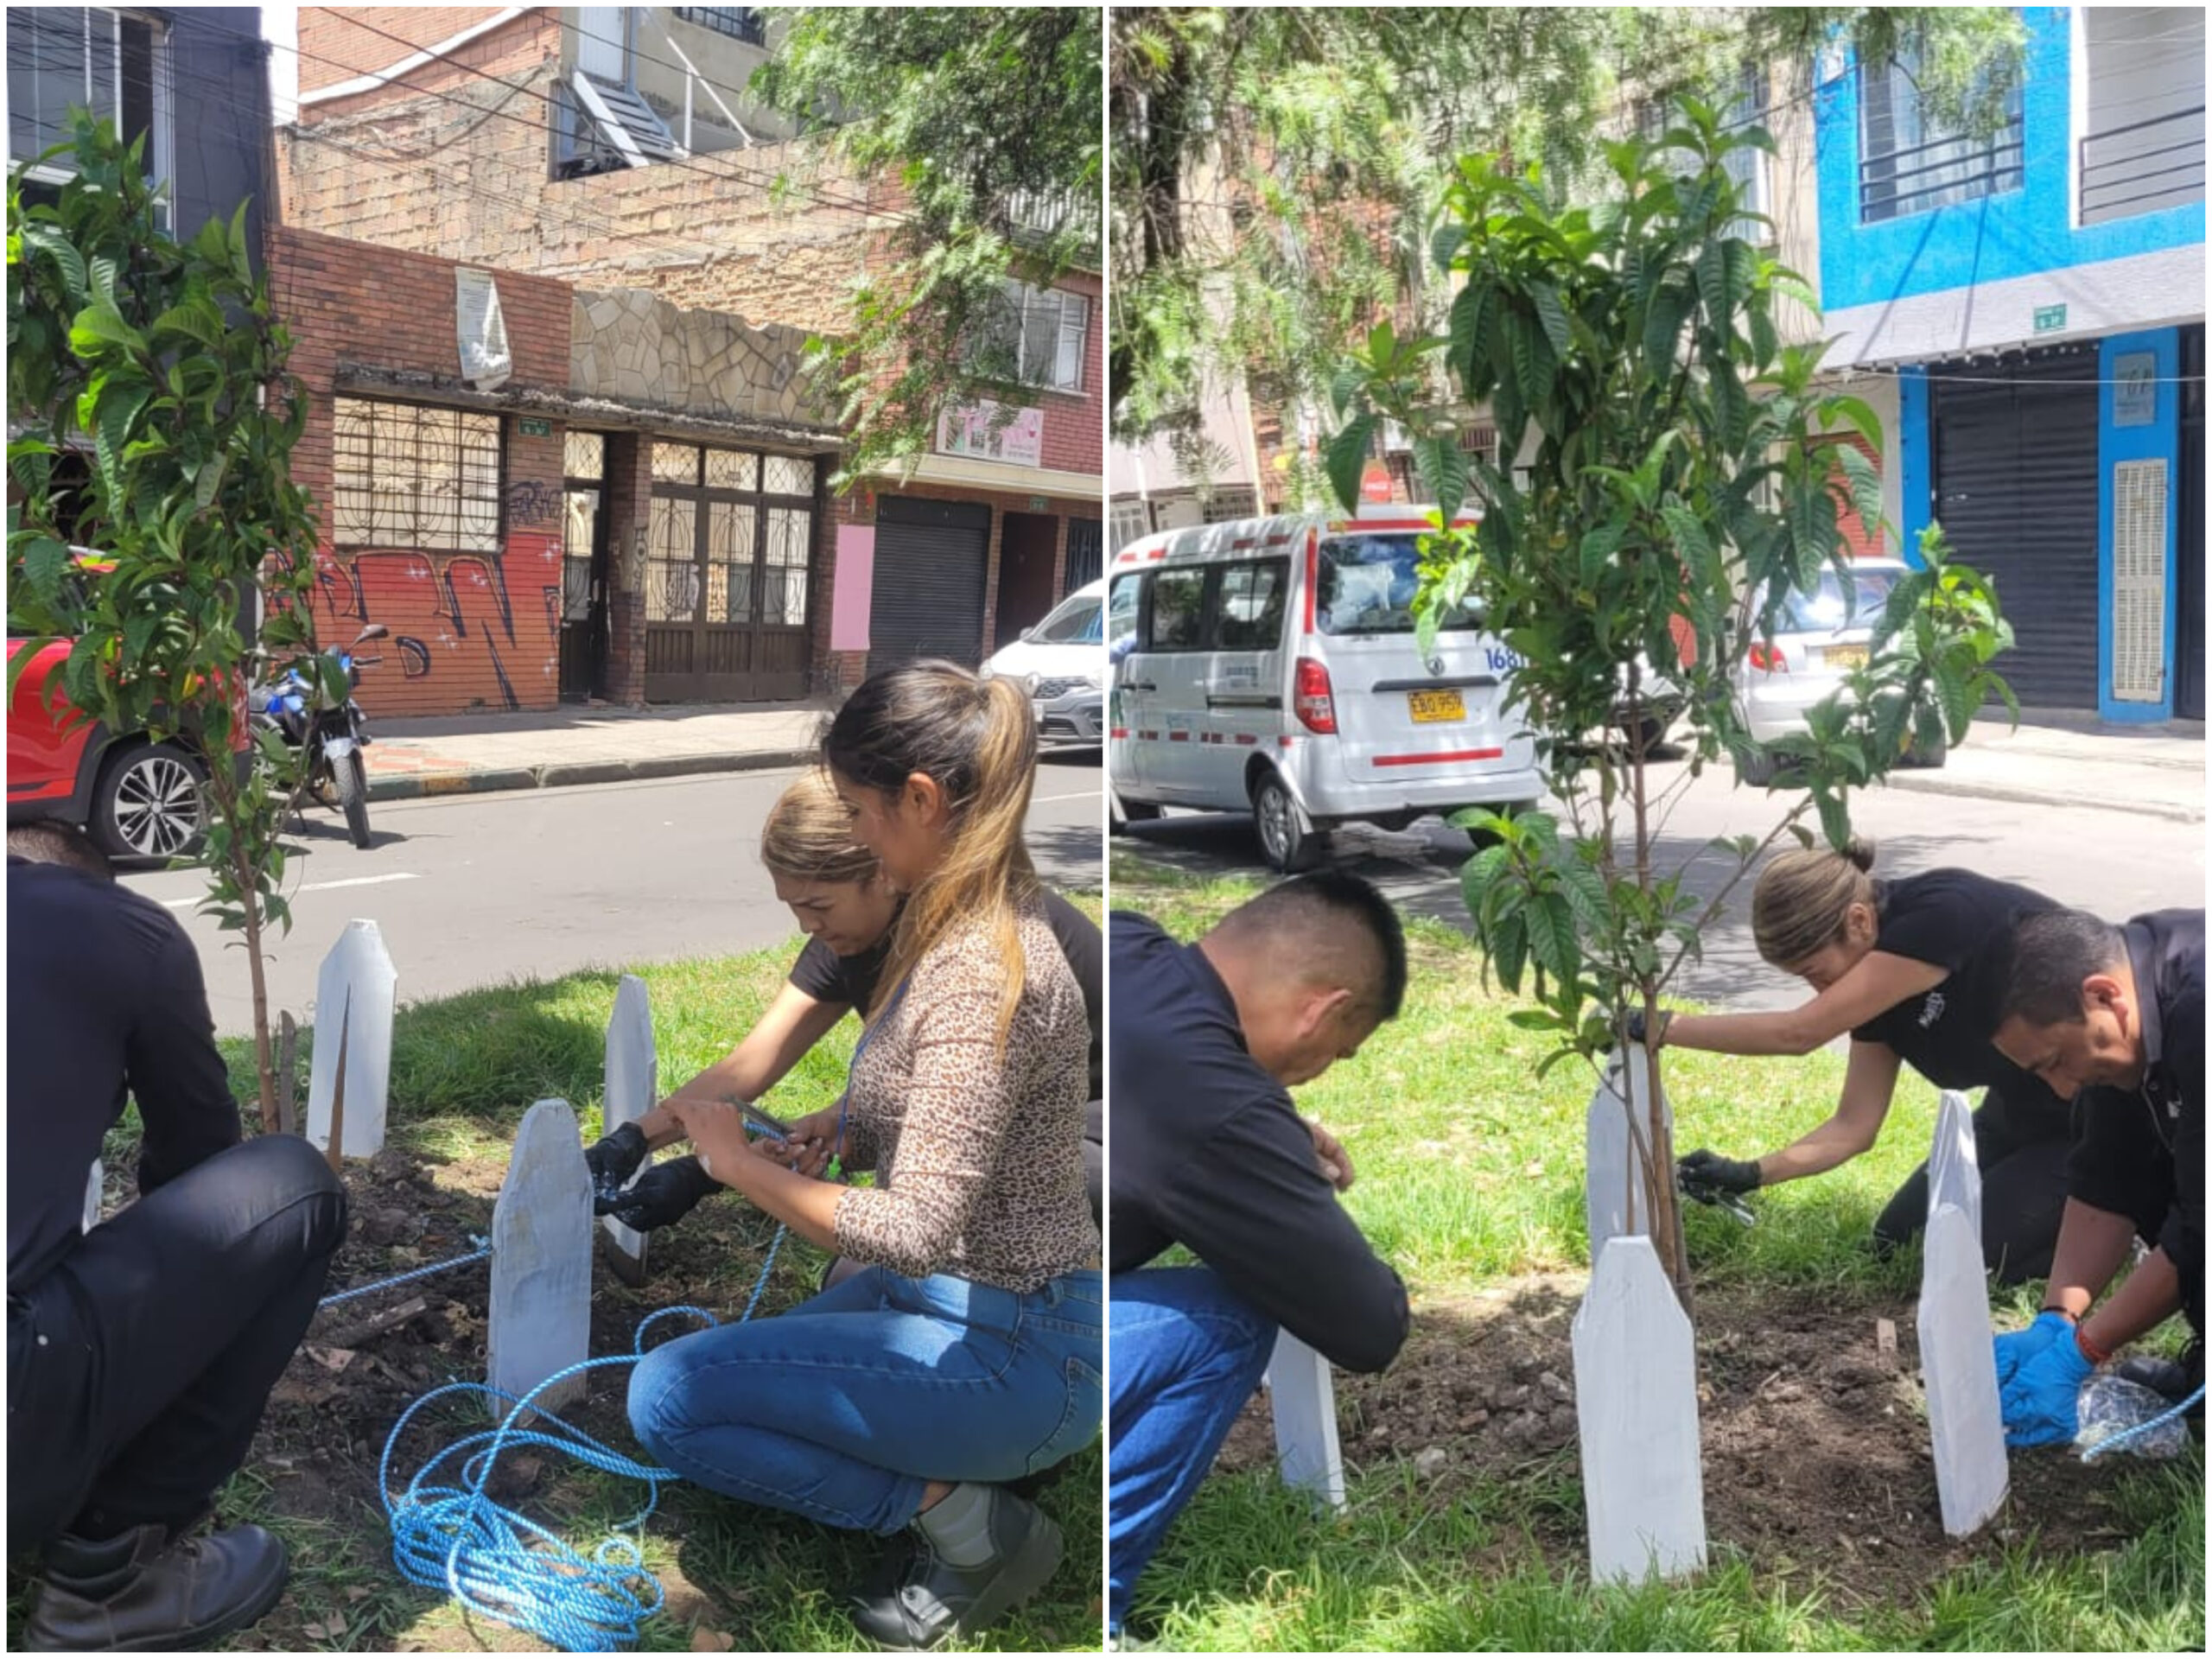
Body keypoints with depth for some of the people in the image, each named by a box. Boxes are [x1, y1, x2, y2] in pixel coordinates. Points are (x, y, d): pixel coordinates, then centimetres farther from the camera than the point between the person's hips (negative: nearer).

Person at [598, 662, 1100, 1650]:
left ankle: (963, 1523, -3)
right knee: (717, 1379, 18)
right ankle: (963, 1473, 14)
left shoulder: (981, 970, -28)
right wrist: (847, 1131, -1)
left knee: (667, 1399, -11)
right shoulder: (961, 918, 2)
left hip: (1007, 1351, -10)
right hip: (954, 1301, 10)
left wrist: (741, 1165, -19)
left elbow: (916, 1229, -31)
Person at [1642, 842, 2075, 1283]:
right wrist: (1749, 1175, -14)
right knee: (1897, 1241, 6)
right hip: (2020, 1111, 8)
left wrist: (1660, 1027, -28)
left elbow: (1798, 1033, -32)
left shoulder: (1943, 913, -31)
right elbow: (1854, 1125, -2)